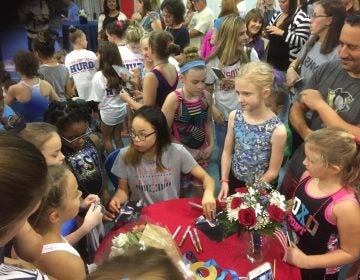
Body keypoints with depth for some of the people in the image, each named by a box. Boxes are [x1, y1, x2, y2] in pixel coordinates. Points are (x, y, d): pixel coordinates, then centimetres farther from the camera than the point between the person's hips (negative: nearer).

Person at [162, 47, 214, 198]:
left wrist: (211, 145, 0)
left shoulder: (207, 96, -5)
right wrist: (187, 150, -12)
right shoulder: (173, 99, -19)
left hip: (201, 151, 4)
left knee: (200, 189, 16)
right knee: (180, 191, 12)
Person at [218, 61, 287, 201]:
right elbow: (227, 152, -4)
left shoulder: (277, 130, -27)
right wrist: (224, 181, -9)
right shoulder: (234, 116, -15)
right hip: (233, 179, 4)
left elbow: (272, 171, -17)